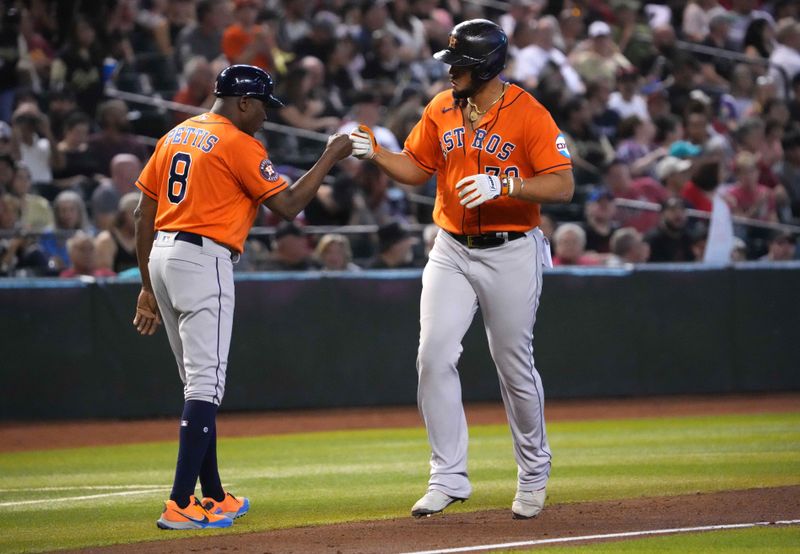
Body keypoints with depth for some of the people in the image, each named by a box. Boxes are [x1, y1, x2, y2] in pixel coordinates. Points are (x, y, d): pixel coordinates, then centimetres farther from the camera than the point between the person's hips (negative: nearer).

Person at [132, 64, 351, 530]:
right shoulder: (240, 145, -7)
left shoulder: (176, 137, 16)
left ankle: (213, 496, 23)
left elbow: (144, 214, 15)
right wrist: (331, 157, 2)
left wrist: (149, 286, 19)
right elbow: (289, 205, -9)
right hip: (204, 261, -9)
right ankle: (181, 506, -19)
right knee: (206, 385, -11)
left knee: (199, 383, 17)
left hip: (161, 256, 9)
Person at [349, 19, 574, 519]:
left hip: (511, 254, -5)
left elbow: (563, 187, -18)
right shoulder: (441, 109, 5)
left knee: (514, 365, 4)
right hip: (451, 252, 5)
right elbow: (417, 168, 14)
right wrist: (375, 153, -4)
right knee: (434, 356, -7)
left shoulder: (529, 114, -13)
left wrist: (502, 184, -30)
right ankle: (449, 478, -1)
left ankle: (534, 473, 24)